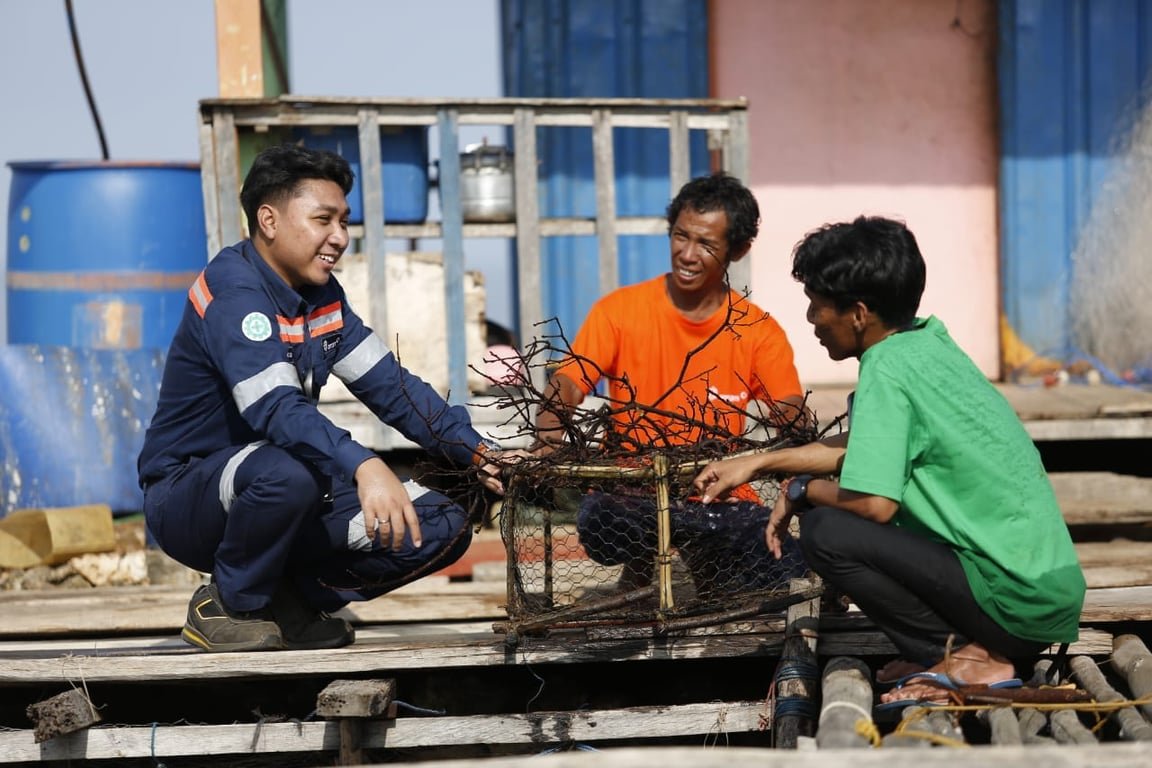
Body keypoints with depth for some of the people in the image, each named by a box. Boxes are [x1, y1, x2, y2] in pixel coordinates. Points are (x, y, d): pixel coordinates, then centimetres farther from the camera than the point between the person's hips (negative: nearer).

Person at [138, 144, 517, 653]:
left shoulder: (322, 295, 6)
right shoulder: (232, 289, -21)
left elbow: (389, 384, 4)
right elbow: (275, 407, -35)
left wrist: (475, 451, -10)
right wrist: (363, 467, -50)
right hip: (187, 495, -8)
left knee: (441, 527, -6)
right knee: (286, 474, -41)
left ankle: (294, 597, 7)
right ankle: (228, 605, -13)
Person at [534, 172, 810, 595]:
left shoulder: (759, 332, 2)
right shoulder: (621, 310, -1)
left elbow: (793, 418, -8)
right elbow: (565, 385, -10)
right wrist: (547, 445, -32)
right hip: (629, 496, -2)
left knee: (787, 560, -26)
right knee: (599, 524, -36)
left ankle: (707, 566, 10)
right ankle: (640, 570, 3)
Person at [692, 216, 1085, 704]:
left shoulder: (887, 369, -15)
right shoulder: (927, 342, 12)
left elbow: (874, 504, -22)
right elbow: (854, 446, 26)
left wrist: (802, 490, -2)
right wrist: (756, 464, 29)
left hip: (1018, 600, -9)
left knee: (826, 532, -15)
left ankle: (960, 658, -7)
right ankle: (969, 646, 8)